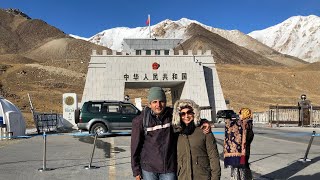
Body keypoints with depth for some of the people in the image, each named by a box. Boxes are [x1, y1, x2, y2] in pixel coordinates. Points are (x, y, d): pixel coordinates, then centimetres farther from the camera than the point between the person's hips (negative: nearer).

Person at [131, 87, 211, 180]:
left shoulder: (172, 115, -3)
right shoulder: (140, 121, -7)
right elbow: (135, 146, -2)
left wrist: (204, 123, -7)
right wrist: (136, 170, -1)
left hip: (169, 168, 1)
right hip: (148, 168, -1)